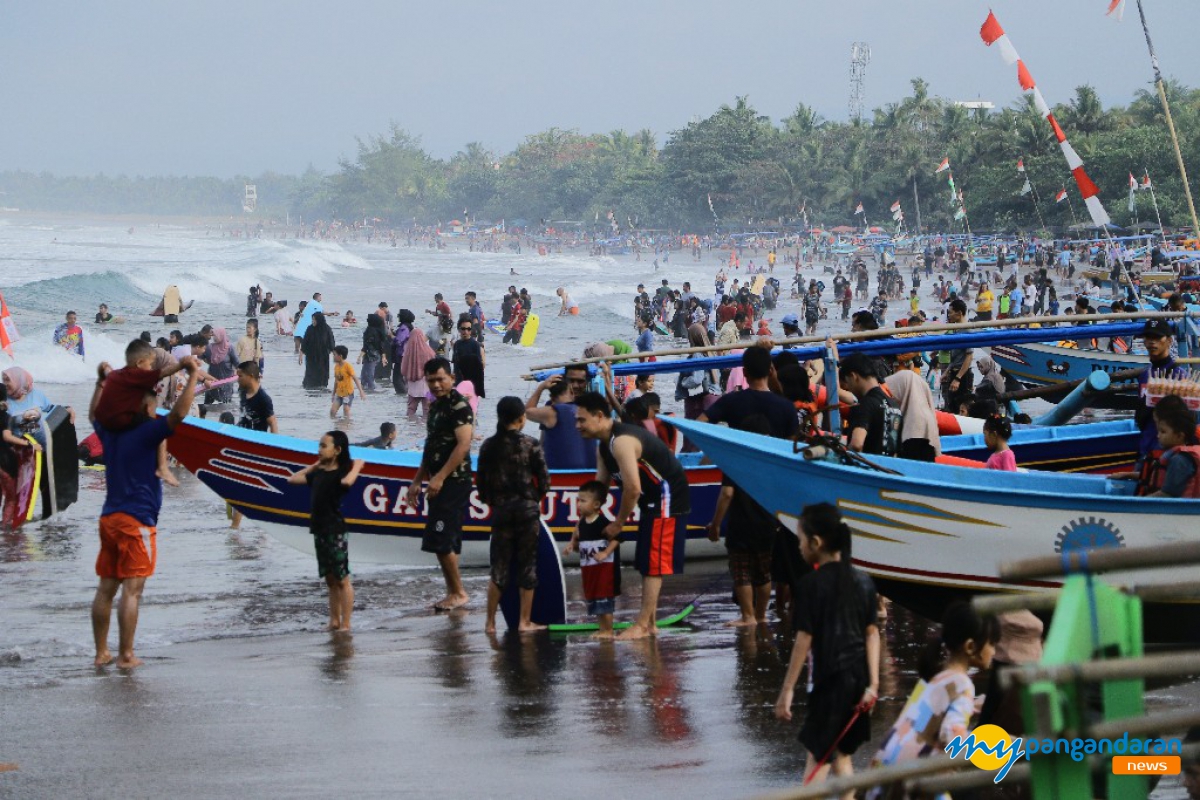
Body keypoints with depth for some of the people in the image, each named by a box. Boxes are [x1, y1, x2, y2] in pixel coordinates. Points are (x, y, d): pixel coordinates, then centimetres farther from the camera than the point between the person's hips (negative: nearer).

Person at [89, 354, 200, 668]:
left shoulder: (110, 434, 10)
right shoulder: (145, 434, -11)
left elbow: (94, 414, 32)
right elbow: (179, 413, -22)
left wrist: (102, 381, 40)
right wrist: (192, 375, -14)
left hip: (109, 519, 7)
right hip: (136, 521, -7)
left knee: (105, 588, 9)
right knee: (131, 590, -6)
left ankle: (101, 652, 13)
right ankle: (126, 655, -7)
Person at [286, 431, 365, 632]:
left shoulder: (343, 471, -9)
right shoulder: (319, 473, 12)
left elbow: (347, 481, -33)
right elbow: (292, 479, 19)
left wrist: (357, 466, -17)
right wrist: (314, 465, 16)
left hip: (334, 530, -8)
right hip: (319, 530, 8)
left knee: (342, 579, -2)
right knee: (330, 579, 12)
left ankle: (345, 624, -1)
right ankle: (334, 622, 16)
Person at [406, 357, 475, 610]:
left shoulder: (459, 406, -12)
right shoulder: (435, 406, 16)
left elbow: (463, 444, -21)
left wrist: (440, 477, -24)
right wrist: (417, 480, 20)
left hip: (454, 482, -9)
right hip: (440, 483, 9)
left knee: (440, 540, -12)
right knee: (445, 541, 11)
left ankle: (458, 593, -4)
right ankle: (453, 594, 16)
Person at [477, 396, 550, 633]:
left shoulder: (489, 446, 0)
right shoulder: (530, 444, -8)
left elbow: (481, 482, 2)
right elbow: (544, 481, -7)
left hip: (500, 510, 2)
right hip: (528, 509, -2)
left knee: (499, 566, 10)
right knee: (527, 565, 6)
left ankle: (490, 622, 10)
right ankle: (525, 621, 7)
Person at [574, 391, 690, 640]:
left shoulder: (621, 441, -24)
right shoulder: (606, 444, 10)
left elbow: (633, 488, -27)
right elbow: (600, 486, 14)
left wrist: (618, 523, -15)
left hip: (668, 498, -11)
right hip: (654, 502, 11)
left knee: (653, 563, -10)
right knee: (649, 564, 12)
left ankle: (642, 625, -10)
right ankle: (650, 622, 17)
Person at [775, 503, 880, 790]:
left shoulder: (811, 584, -12)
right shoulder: (863, 581, 5)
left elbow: (804, 640, -14)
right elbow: (872, 633, 3)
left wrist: (787, 689, -10)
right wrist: (873, 683, 4)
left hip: (829, 679, -6)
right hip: (859, 678, 6)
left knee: (816, 757, -1)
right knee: (842, 755, 17)